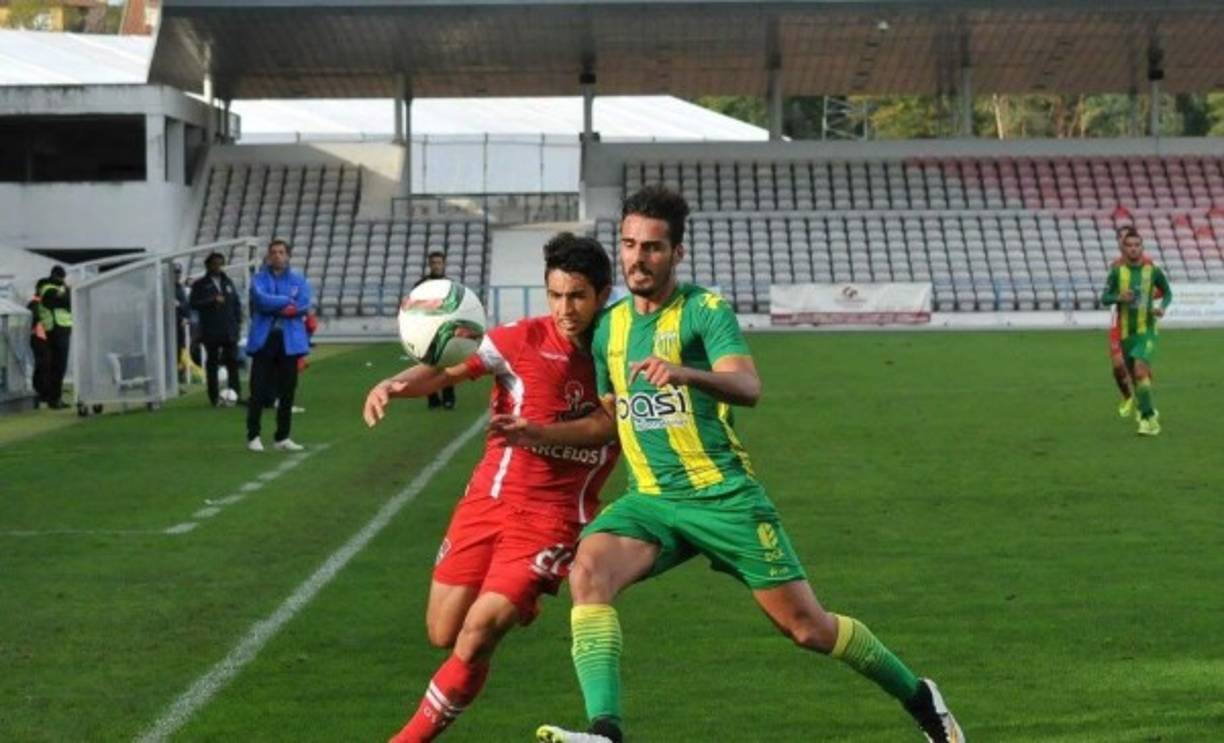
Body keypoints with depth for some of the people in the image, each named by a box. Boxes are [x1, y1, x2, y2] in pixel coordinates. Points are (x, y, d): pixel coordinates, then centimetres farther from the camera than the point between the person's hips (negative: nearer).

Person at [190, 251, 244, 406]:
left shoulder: (228, 283, 14)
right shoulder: (200, 285, 1)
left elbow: (237, 302, 16)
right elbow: (194, 304, -9)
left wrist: (238, 322, 6)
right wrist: (213, 301, -18)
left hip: (229, 331, 3)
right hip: (211, 332, -3)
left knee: (232, 362, 2)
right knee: (212, 363, 1)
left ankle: (236, 393, 7)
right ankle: (215, 397, 3)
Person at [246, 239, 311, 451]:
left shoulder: (299, 280, 9)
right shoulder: (259, 279, 5)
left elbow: (304, 306, -6)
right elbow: (261, 299, -14)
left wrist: (274, 306, -9)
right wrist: (287, 302, -9)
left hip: (290, 341, 2)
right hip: (263, 340, -2)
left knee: (287, 392, 4)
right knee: (258, 390, -3)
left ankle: (282, 437, 12)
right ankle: (253, 436, 4)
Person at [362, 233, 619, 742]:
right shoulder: (523, 341, -8)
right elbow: (447, 370, -15)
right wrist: (392, 385, -36)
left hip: (553, 519, -1)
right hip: (489, 502, 1)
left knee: (476, 637, -14)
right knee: (443, 636, 8)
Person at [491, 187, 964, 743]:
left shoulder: (705, 310, -7)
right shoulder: (609, 326, 11)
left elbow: (748, 387, -26)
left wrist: (682, 372, -44)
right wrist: (541, 433, 10)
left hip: (724, 494, -4)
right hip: (650, 501, 5)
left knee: (807, 626, -1)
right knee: (589, 569, -27)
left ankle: (918, 698, 24)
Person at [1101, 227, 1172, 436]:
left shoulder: (1153, 271, -2)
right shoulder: (1117, 272, 0)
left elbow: (1167, 293, 12)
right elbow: (1104, 298, 2)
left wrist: (1162, 307, -8)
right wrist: (1119, 297, -18)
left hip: (1146, 331, -3)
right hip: (1125, 333, 3)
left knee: (1140, 370, -23)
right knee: (1135, 376, 9)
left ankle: (1148, 418, -20)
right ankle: (1150, 411, 31)